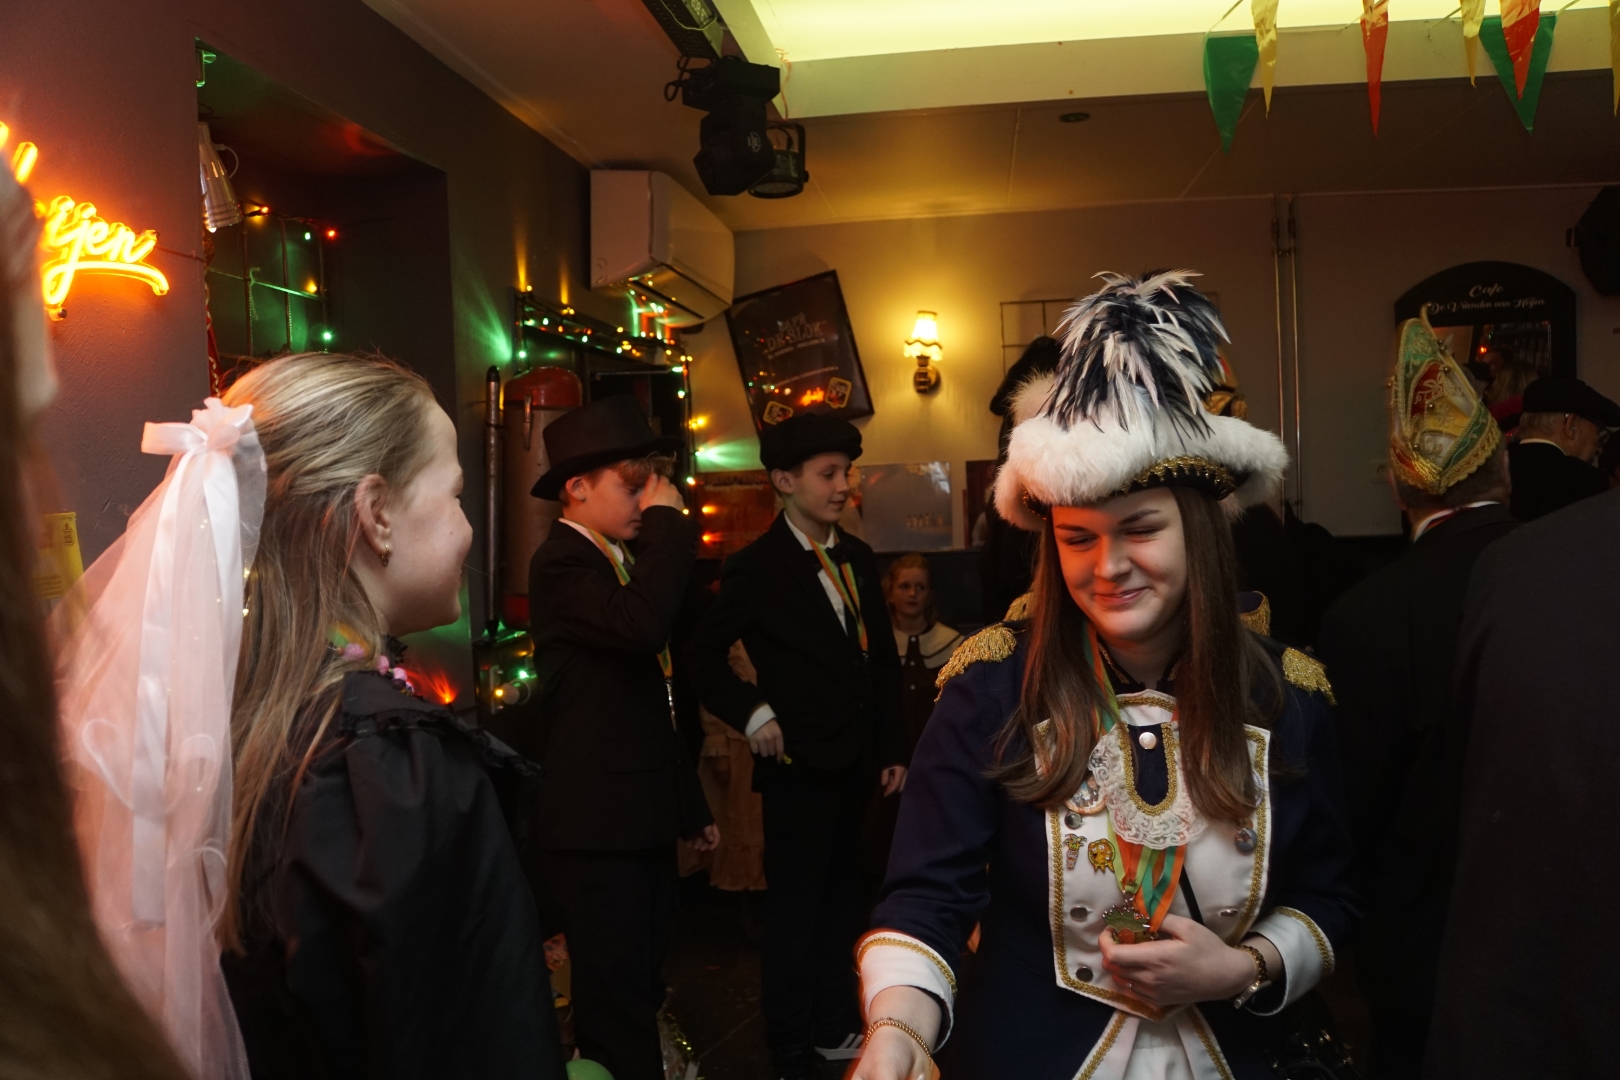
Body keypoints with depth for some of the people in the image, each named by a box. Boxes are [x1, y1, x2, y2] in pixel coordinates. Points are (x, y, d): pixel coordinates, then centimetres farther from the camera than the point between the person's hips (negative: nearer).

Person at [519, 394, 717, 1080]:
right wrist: (667, 522, -21)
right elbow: (642, 624, -36)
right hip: (594, 827, -9)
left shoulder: (625, 559, 14)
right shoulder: (562, 565, -13)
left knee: (637, 994, 17)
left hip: (641, 821, 9)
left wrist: (689, 808, 24)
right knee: (616, 1006, -3)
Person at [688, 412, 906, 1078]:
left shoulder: (857, 558, 6)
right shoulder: (756, 568, -11)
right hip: (800, 765, -6)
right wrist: (752, 715, -15)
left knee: (843, 901, 18)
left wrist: (893, 750, 8)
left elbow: (882, 660, 9)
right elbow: (704, 657, -6)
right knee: (793, 911, 6)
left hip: (857, 765, 6)